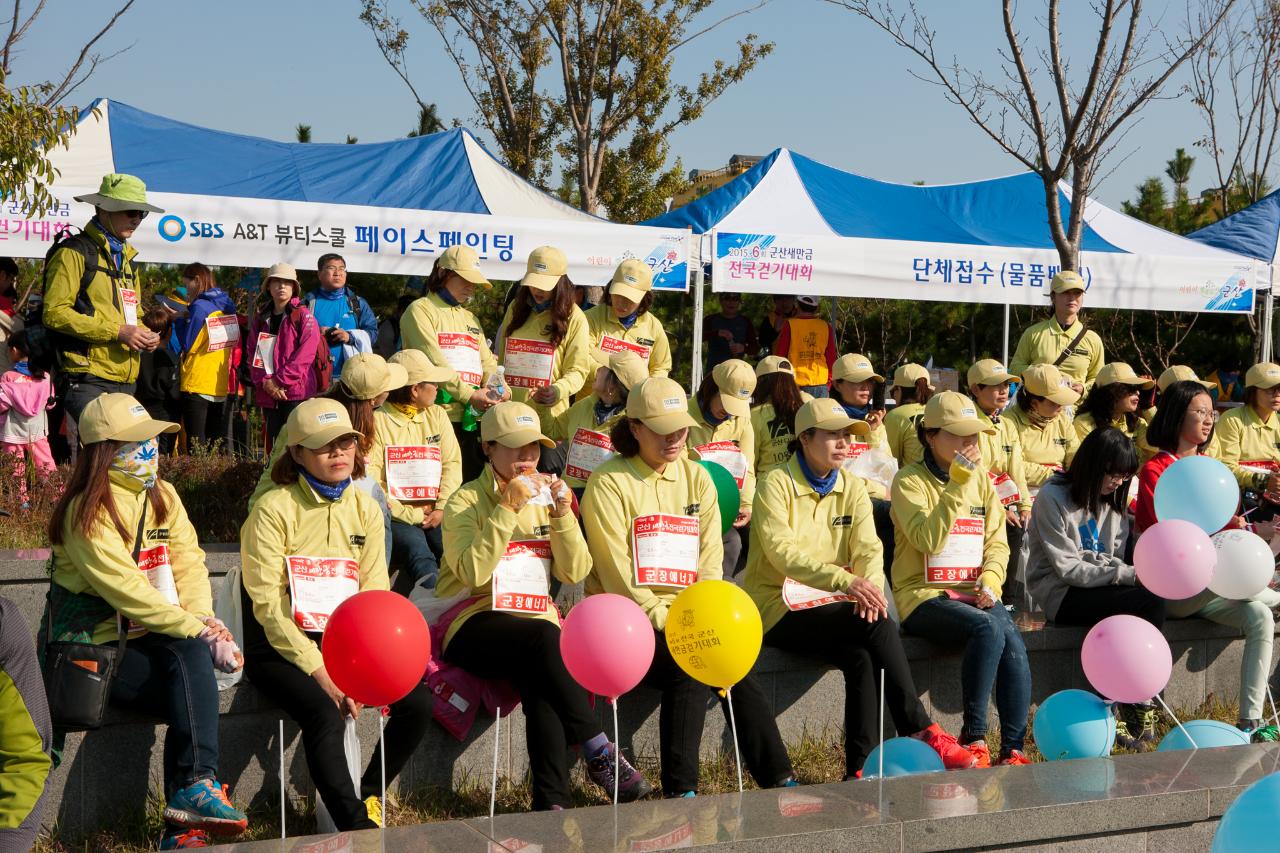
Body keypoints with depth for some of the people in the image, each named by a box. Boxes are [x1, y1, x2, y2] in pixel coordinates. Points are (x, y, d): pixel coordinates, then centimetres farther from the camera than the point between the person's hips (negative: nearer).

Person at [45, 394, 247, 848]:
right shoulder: (87, 513, -11)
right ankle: (197, 785, -36)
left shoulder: (162, 495, 12)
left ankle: (183, 826, -27)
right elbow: (127, 590, -20)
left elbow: (188, 564, 4)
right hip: (95, 649, -6)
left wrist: (205, 620, -15)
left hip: (149, 641, 6)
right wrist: (199, 630, -23)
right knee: (190, 655, -29)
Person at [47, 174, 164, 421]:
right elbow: (54, 313, -12)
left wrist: (144, 335, 10)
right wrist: (116, 331, -16)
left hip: (125, 382, 8)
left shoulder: (125, 258, 25)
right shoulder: (74, 252, -3)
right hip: (87, 381, -8)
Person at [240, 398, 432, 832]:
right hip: (282, 649, -5)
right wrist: (318, 670, -19)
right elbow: (267, 603, -13)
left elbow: (374, 596, 3)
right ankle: (355, 826, -22)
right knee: (325, 712, -32)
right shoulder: (274, 508, -8)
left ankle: (367, 796, 7)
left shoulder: (365, 509, 8)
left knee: (418, 702, -15)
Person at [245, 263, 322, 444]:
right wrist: (265, 382, -8)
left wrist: (279, 381, -14)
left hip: (297, 392, -5)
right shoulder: (260, 319, 15)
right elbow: (251, 353, 9)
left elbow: (305, 354, -10)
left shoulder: (303, 316, 0)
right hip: (268, 393, 5)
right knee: (274, 446, 7)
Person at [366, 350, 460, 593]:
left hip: (434, 516, 4)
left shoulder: (437, 415, 18)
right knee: (418, 550, -33)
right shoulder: (378, 420, 0)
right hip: (397, 517, -4)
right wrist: (408, 515, -13)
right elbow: (370, 479, -8)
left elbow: (453, 464, 11)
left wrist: (442, 508, -5)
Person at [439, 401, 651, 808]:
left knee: (539, 681, -31)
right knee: (543, 637, -34)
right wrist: (508, 509, -20)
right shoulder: (467, 500, 1)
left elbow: (575, 572, 3)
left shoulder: (547, 497, 15)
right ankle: (600, 754, -27)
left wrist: (563, 515, -10)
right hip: (475, 626, -3)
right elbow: (473, 573, -17)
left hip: (537, 630, 3)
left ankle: (552, 800, -34)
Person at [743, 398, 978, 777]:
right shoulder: (776, 484, -8)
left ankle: (861, 770, -25)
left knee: (862, 657, -29)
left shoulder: (851, 487, 11)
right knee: (879, 627, -28)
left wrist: (870, 586, -27)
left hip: (832, 606, 5)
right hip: (783, 609, -5)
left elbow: (868, 547, -3)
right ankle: (922, 733, -24)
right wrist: (847, 581, -36)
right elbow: (783, 552, -22)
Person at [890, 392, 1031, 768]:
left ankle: (1013, 750, -26)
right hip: (924, 596, -5)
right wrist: (957, 486, -21)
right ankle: (974, 738, -24)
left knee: (1012, 639, -27)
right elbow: (930, 540, -18)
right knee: (988, 628, -33)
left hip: (974, 592, 5)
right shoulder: (909, 481, -3)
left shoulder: (981, 478, 15)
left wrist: (991, 576, -7)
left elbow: (997, 541, 13)